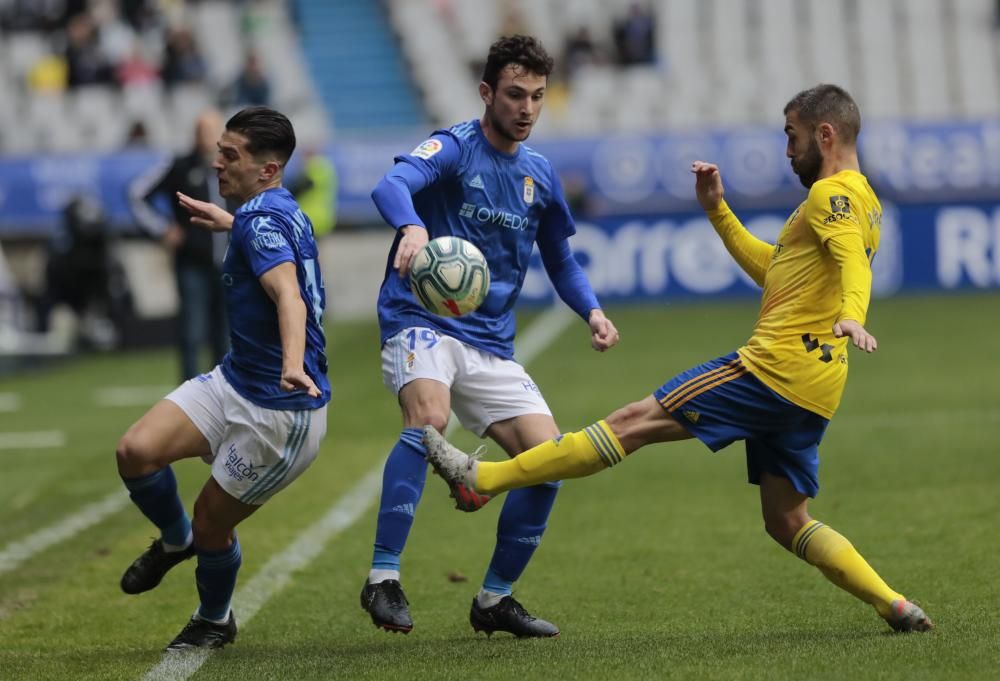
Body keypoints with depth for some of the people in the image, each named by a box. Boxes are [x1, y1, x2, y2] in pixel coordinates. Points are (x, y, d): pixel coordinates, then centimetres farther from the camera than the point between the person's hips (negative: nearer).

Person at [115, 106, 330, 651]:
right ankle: (175, 540, 19)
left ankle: (214, 621, 31)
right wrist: (227, 222, 51)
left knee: (212, 523, 3)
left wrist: (293, 366, -56)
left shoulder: (261, 220, -20)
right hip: (234, 381, 9)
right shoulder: (269, 212, 10)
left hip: (281, 411, -9)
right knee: (136, 451, -10)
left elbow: (288, 296, -38)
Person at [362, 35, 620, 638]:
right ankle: (383, 579, -30)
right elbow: (391, 186, -29)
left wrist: (592, 311, 5)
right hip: (423, 322, -6)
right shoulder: (453, 148, -8)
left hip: (491, 344, 6)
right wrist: (413, 227, -52)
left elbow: (560, 260, 25)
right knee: (429, 418, -34)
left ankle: (495, 599, 11)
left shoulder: (539, 175, 12)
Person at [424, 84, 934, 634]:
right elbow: (770, 270, 34)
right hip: (813, 387, 10)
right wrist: (717, 210, 28)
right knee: (786, 523, 12)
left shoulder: (832, 193, -6)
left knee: (636, 421, -8)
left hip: (777, 365, -10)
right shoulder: (862, 200, 25)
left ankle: (483, 479, -7)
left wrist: (851, 316, -48)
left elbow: (853, 260, -28)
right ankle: (897, 608, 2)